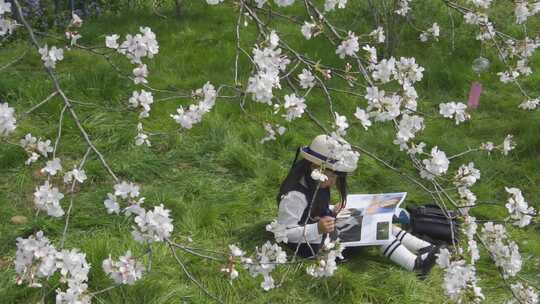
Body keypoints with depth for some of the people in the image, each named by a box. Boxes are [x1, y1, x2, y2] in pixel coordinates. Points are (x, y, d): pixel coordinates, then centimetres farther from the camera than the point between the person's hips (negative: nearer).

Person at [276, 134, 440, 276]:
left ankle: (426, 249, -7)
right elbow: (284, 232, -26)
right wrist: (317, 229, -37)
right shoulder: (295, 195, -26)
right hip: (313, 248, -9)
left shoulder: (316, 185, 3)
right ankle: (416, 265, -22)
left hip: (326, 233, 9)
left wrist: (332, 211, 2)